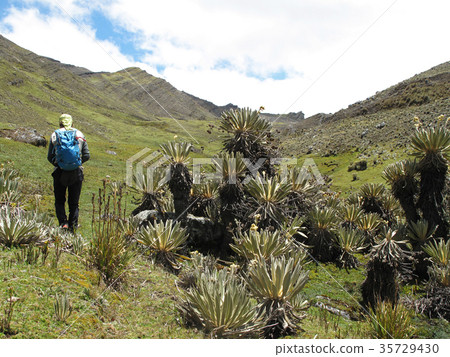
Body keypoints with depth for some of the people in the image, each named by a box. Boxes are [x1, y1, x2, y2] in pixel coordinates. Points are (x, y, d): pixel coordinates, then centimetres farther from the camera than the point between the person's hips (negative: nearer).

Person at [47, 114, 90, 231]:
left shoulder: (55, 135, 1)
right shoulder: (79, 135, 4)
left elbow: (50, 157, 2)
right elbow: (87, 155, 3)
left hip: (60, 173, -1)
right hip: (76, 173, 1)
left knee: (59, 201, 14)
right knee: (74, 202, 13)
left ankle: (63, 223, -2)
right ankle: (73, 226, 12)